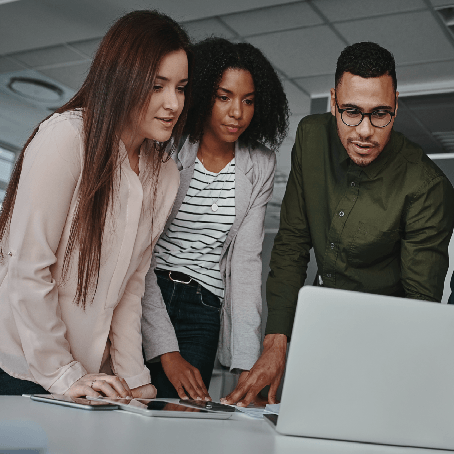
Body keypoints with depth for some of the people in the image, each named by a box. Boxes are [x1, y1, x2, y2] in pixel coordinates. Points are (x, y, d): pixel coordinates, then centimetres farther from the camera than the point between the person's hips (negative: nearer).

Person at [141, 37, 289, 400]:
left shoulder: (260, 166, 4)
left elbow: (246, 260, 1)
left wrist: (248, 363, -9)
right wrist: (167, 352, -18)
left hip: (203, 311, 2)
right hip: (141, 299, -2)